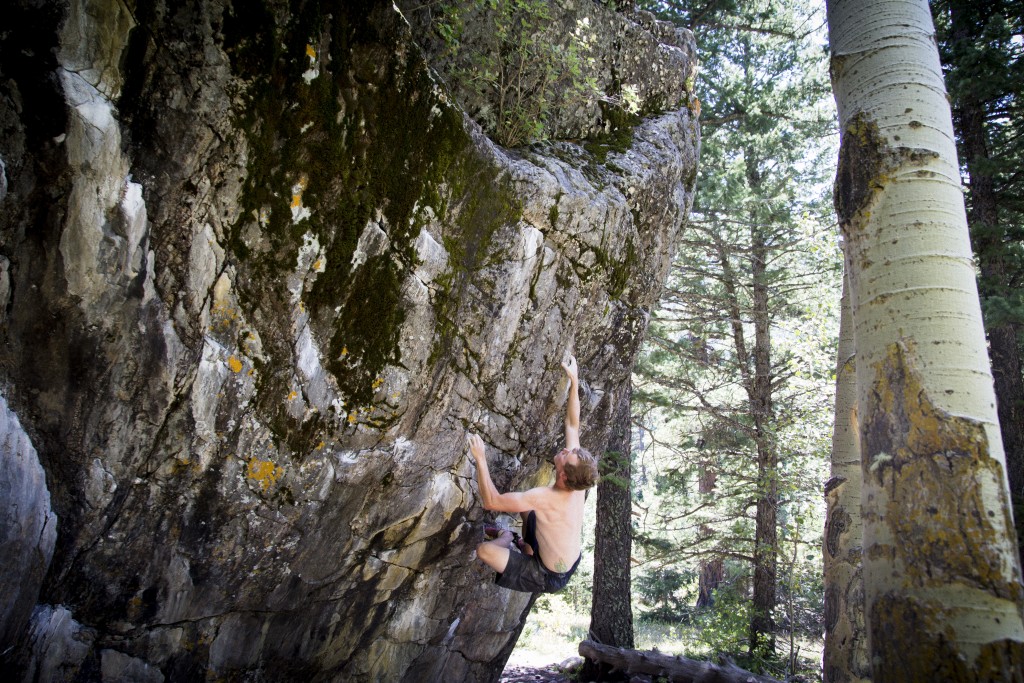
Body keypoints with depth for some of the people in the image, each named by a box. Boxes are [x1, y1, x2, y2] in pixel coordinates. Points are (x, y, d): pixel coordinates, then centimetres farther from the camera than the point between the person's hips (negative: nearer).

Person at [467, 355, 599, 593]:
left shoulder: (546, 497, -38)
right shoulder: (577, 485, -18)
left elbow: (490, 501, -35)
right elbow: (572, 425, -8)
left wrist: (480, 459, -35)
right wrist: (574, 381, -6)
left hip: (549, 579, -7)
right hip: (570, 563, 7)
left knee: (483, 550, -16)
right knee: (527, 506, 17)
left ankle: (507, 538, 15)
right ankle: (527, 548, 24)